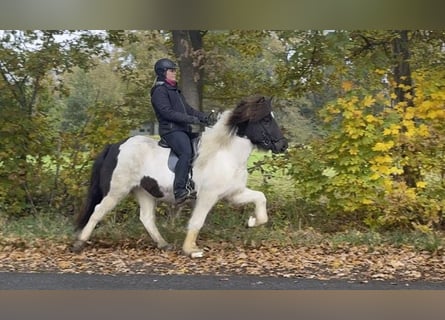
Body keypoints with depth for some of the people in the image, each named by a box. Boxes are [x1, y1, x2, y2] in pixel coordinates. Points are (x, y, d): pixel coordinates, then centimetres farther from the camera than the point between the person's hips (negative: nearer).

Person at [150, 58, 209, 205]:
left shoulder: (174, 90, 24)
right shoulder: (160, 91, -6)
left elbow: (187, 108, 22)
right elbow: (167, 112, -17)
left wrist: (203, 116, 7)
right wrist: (191, 119, -20)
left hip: (183, 129, 10)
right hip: (170, 130, -10)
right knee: (186, 153, -30)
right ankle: (179, 191, -34)